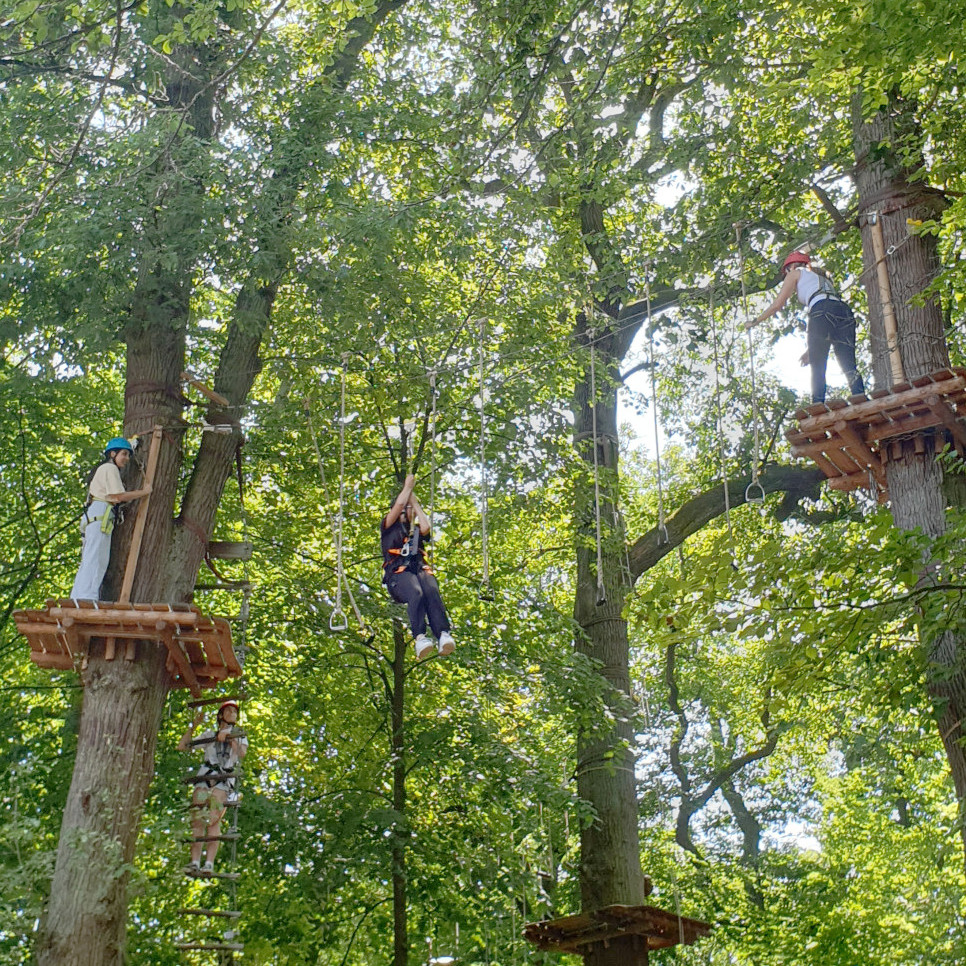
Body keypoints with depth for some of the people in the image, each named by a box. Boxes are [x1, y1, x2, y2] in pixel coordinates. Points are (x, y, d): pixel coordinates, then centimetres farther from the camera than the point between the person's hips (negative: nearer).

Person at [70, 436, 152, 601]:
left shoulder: (103, 469, 32)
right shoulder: (110, 468, 0)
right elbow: (118, 496, -10)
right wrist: (143, 492, -2)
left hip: (92, 516, 10)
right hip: (100, 515, -10)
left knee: (88, 562, 5)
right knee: (96, 560, -17)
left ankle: (76, 599, 1)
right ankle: (87, 598, -25)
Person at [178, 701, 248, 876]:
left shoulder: (240, 737, 23)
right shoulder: (209, 735, 27)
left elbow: (241, 754, 1)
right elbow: (182, 746, 21)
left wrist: (229, 738, -5)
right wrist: (193, 726, 16)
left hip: (223, 781, -3)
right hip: (204, 777, 3)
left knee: (214, 820, -19)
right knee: (197, 819, -12)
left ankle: (209, 863, -27)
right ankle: (195, 862, -15)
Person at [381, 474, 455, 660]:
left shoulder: (417, 530, 33)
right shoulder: (390, 527, 24)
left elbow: (426, 527, 8)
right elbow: (399, 503, 9)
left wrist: (415, 502, 20)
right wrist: (408, 486, 24)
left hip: (421, 570, 3)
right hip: (398, 573, -3)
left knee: (432, 591, -34)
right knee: (416, 592, -38)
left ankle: (443, 636, -56)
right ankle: (420, 638, -56)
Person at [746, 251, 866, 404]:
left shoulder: (795, 273, 23)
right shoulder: (821, 277, 40)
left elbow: (777, 305, 18)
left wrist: (754, 321, 30)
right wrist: (811, 351, 35)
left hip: (823, 311, -6)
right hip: (844, 310, 6)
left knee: (817, 369, -1)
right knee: (849, 367, -4)